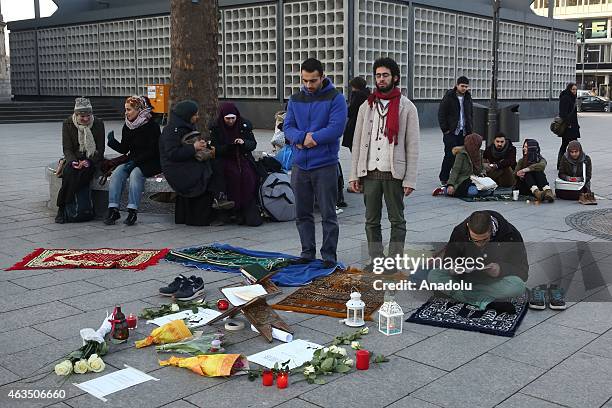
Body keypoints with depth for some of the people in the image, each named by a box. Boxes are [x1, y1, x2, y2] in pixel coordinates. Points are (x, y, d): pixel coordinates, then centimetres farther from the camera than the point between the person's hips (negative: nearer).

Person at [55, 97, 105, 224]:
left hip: (93, 158, -1)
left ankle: (64, 207, -28)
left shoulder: (98, 123, -3)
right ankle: (61, 208, -27)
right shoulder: (68, 124, 0)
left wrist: (89, 161, -20)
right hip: (75, 157, 1)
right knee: (69, 172, -33)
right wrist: (73, 161, -24)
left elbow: (100, 149, -3)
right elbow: (67, 149, -2)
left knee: (84, 172, -34)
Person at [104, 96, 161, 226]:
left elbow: (153, 151, -13)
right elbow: (124, 149, 10)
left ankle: (132, 210, -35)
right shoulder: (127, 127, 10)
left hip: (150, 163, -6)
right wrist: (112, 142, -8)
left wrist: (136, 161, -20)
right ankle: (113, 209, -25)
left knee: (135, 173, -33)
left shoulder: (152, 126, -9)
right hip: (132, 161, 6)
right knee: (117, 173, -19)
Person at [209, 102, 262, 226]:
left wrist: (244, 142, -15)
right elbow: (215, 149, -3)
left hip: (244, 158, 1)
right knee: (234, 175, -31)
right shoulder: (216, 128, 2)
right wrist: (229, 146, -21)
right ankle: (237, 212, -26)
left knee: (248, 175, -29)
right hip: (226, 160, -1)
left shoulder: (244, 125, 6)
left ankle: (250, 212, -28)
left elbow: (253, 144, 7)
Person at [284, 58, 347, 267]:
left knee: (328, 215, 2)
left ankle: (329, 257, 11)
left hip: (325, 165, -5)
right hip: (300, 165, 5)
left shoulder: (335, 98, -5)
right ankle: (307, 253, 25)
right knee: (302, 214, 12)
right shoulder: (295, 99, 10)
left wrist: (309, 138, -13)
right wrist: (303, 138, -16)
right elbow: (288, 127, 4)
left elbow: (336, 128, -16)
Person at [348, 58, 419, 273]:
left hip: (394, 174, -4)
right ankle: (376, 260, 19)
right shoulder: (366, 106, 11)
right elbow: (357, 142, 11)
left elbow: (412, 146, -4)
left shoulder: (407, 107, 0)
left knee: (397, 220, 4)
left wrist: (410, 179, -10)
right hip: (370, 172, 4)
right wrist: (354, 174, 4)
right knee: (372, 220, 9)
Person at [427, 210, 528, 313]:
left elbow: (523, 270, -16)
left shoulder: (510, 234, -21)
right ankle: (485, 302, -30)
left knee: (518, 286, -37)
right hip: (468, 276, 3)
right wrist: (453, 269, -29)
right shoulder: (460, 231, -14)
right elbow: (447, 261, -5)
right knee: (433, 275, -22)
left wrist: (501, 269, -36)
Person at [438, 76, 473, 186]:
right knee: (450, 156, -7)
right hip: (451, 132, -5)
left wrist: (469, 129, 12)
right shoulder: (449, 96, -4)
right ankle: (444, 179, 4)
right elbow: (441, 114, -5)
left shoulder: (468, 97, 13)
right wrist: (445, 129, -10)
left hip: (464, 132, 5)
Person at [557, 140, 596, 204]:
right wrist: (568, 178, -21)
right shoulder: (565, 158, 0)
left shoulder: (586, 159, -4)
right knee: (558, 192, -28)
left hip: (581, 183, -1)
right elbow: (561, 174, 2)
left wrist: (579, 179, -24)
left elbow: (588, 176, -4)